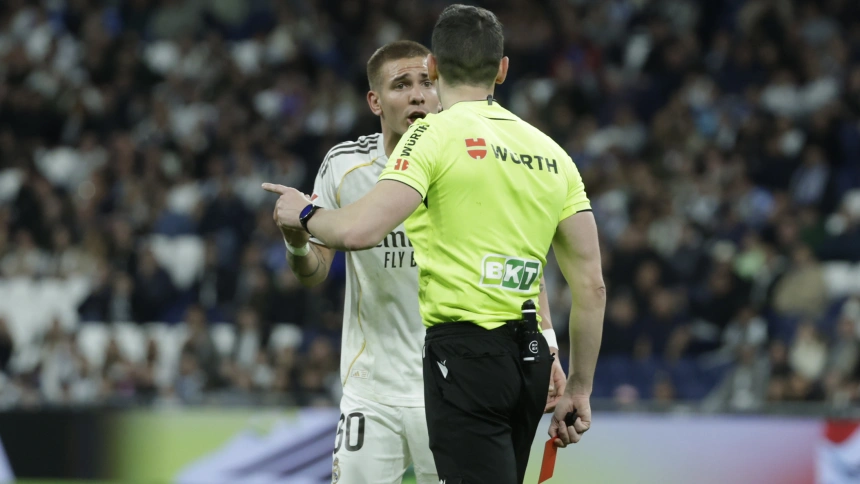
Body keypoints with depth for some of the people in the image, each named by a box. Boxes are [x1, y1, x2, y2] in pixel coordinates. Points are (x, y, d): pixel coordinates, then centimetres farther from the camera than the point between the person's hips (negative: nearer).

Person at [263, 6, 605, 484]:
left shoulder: (435, 134, -6)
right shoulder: (552, 153, 13)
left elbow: (361, 230, -18)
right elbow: (592, 286, 12)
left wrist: (305, 213, 4)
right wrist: (579, 388, 19)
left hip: (464, 352, -7)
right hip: (530, 357, 7)